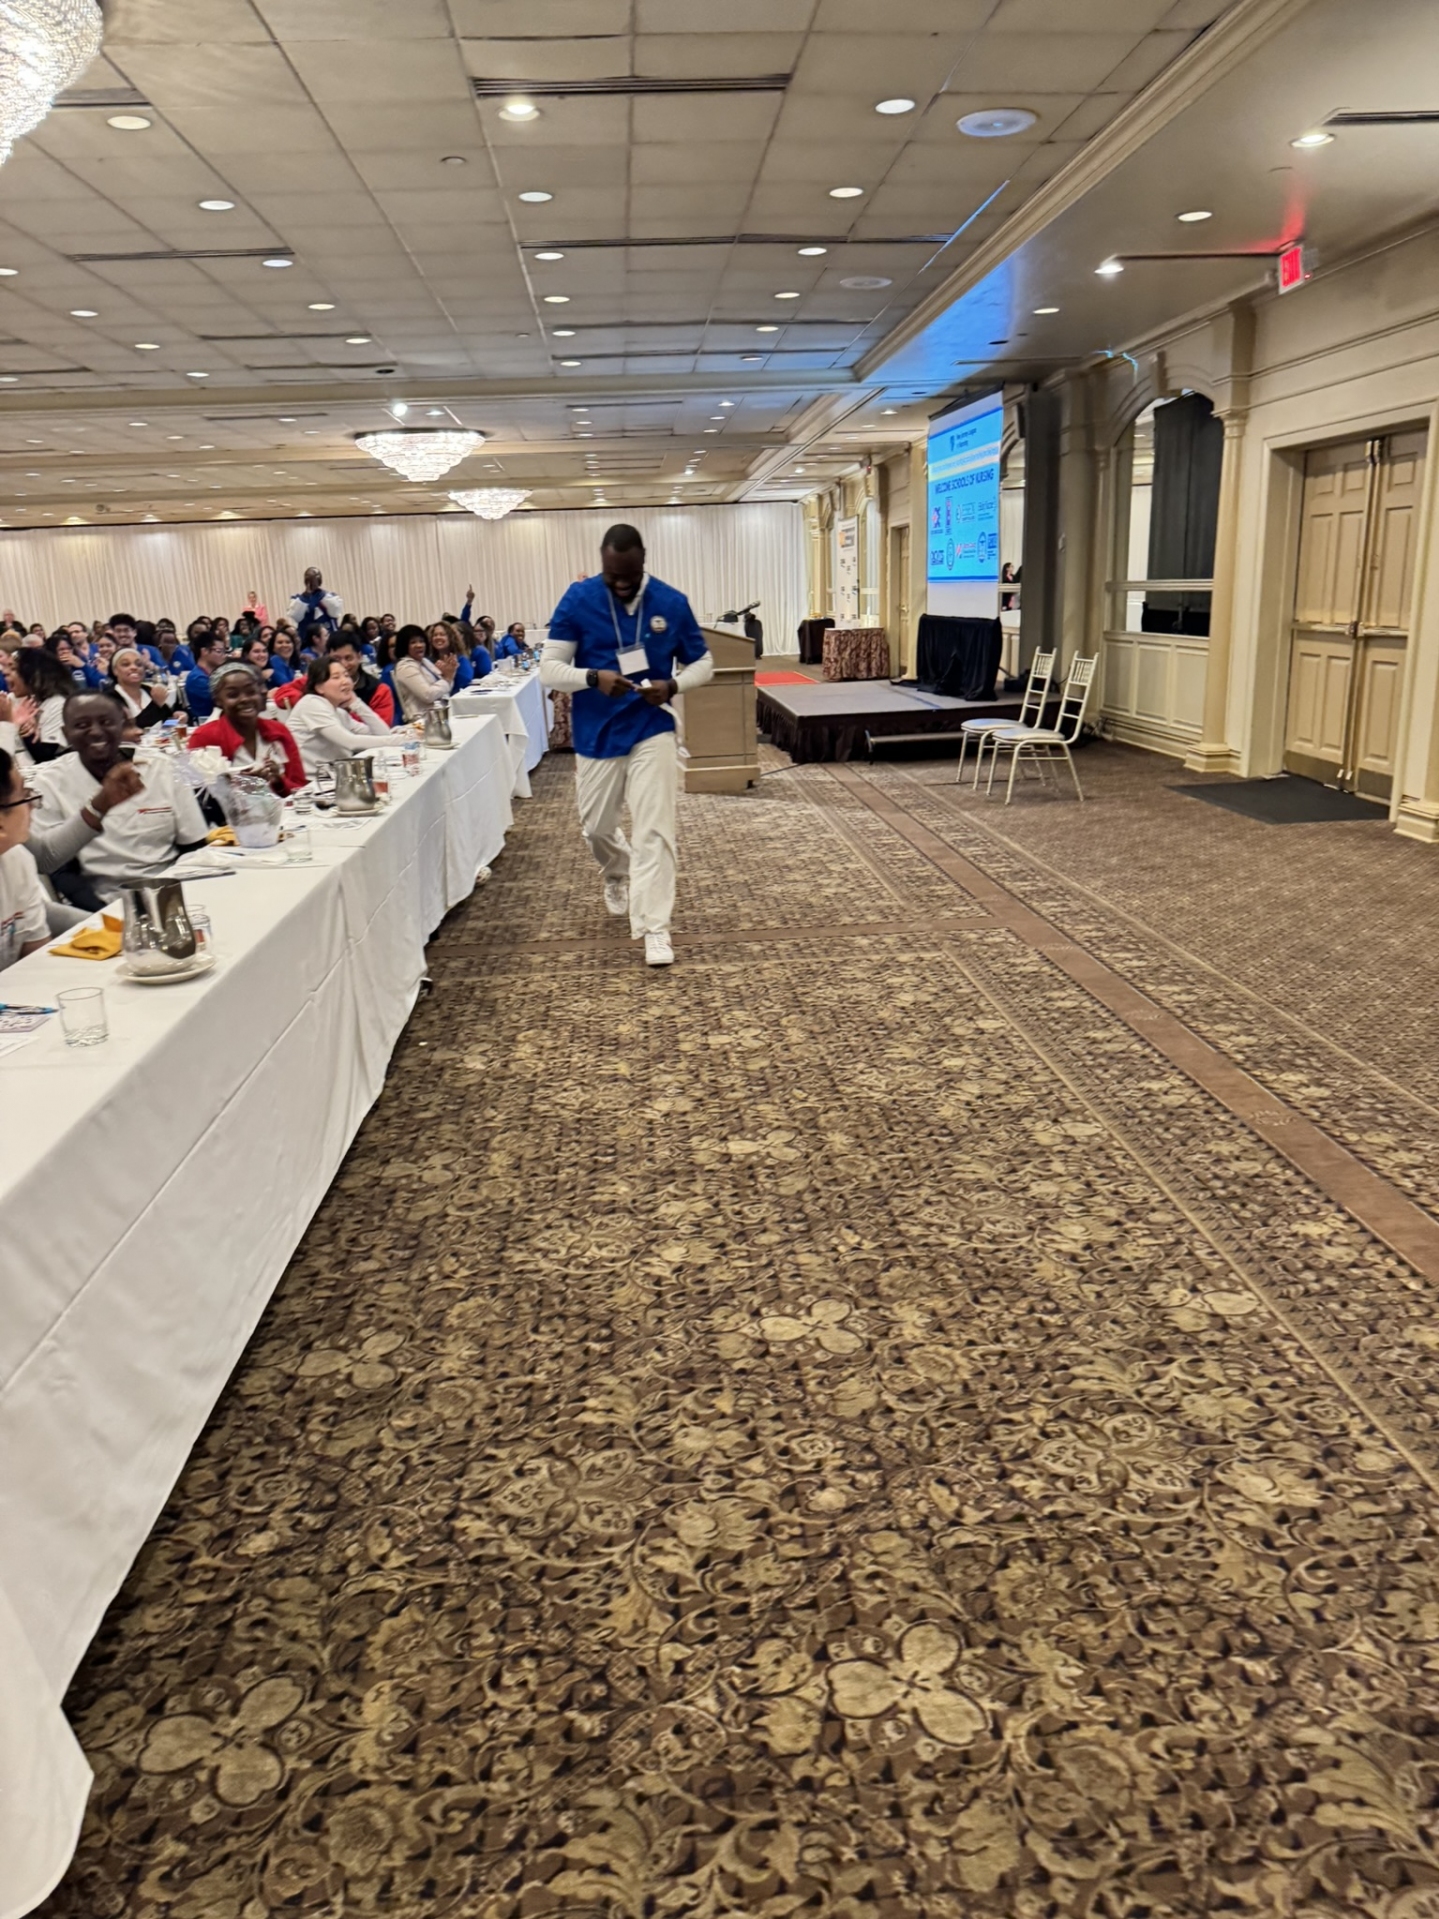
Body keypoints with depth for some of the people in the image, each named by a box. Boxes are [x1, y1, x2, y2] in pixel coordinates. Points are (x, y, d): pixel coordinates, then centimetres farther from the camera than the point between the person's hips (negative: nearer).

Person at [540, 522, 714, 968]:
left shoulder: (671, 603, -6)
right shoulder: (578, 600, -8)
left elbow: (702, 663, 4)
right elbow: (549, 667, -8)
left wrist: (672, 686, -18)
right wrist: (594, 677, -27)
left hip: (652, 730, -1)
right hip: (596, 734, 1)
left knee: (654, 831, -9)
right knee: (596, 826, 15)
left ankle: (654, 927, -6)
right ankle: (619, 875, 48)